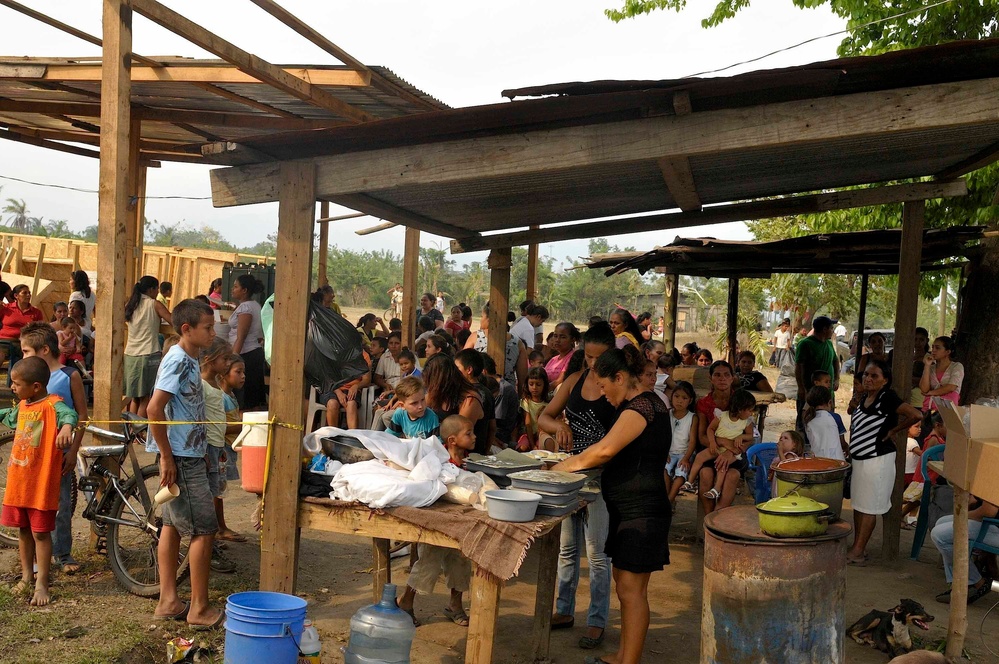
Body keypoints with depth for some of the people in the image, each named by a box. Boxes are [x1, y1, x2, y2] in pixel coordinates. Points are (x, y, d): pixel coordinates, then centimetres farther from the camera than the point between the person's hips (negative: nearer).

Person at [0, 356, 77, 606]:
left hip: (41, 484, -7)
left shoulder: (52, 404, -17)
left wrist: (66, 427, -61)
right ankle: (27, 576, 33)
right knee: (23, 530, 18)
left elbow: (68, 414, -40)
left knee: (40, 533, 1)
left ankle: (41, 584, 11)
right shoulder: (22, 406, 8)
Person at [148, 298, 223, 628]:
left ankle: (168, 601, 22)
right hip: (181, 459, -10)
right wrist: (167, 458, -21)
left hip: (189, 456, 10)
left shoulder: (190, 361, 12)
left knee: (172, 525, 13)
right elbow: (154, 409, -24)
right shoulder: (177, 360, -17)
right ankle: (199, 609, 4)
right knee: (204, 530, -5)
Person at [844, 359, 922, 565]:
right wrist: (853, 406, 3)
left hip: (877, 459, -9)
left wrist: (893, 430, -16)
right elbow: (856, 423, 25)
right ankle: (857, 547, 23)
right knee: (857, 504, 14)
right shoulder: (863, 398, 7)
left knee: (868, 507, 0)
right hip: (859, 459, 9)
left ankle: (858, 552, 6)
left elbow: (915, 415, -28)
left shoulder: (887, 398, -17)